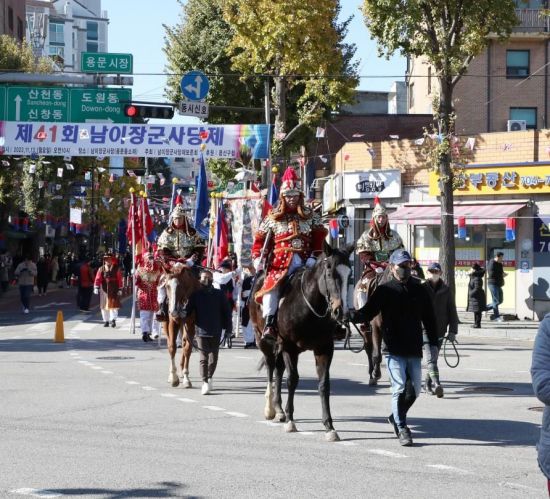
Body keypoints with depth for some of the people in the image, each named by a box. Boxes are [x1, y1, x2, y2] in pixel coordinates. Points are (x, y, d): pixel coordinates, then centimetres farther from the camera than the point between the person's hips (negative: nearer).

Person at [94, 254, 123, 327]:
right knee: (104, 306, 6)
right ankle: (106, 321, 15)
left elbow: (120, 279, 2)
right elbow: (98, 279, 0)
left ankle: (113, 320, -8)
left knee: (113, 305, -9)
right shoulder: (101, 269, 5)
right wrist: (96, 288, -10)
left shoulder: (116, 269, 3)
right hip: (104, 290, 2)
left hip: (114, 291, -2)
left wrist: (120, 289, -2)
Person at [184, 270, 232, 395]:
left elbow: (226, 311, 5)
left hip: (216, 331, 2)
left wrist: (228, 328, 1)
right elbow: (187, 310, -2)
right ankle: (205, 382, -5)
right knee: (203, 357, -5)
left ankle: (209, 377, 33)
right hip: (201, 330, -2)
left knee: (213, 356, 12)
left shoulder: (219, 294, 2)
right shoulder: (196, 295, 0)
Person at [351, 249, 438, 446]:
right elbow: (368, 312, -8)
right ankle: (402, 428, 3)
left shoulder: (419, 290, 8)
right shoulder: (385, 291, -1)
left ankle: (396, 417, 32)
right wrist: (353, 317, -29)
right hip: (393, 350, -4)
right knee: (399, 389, -8)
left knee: (414, 389, 9)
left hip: (414, 350, 4)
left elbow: (429, 318, 12)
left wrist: (433, 343, 7)